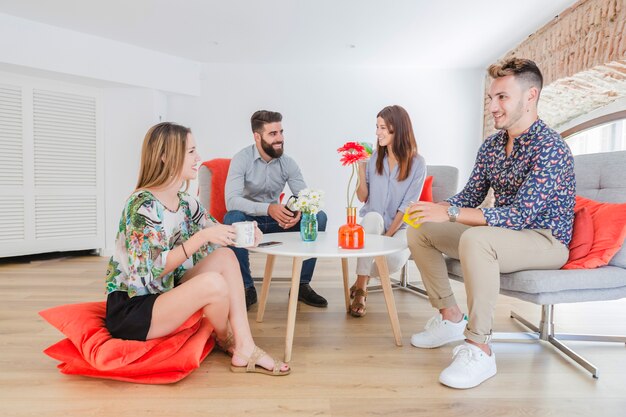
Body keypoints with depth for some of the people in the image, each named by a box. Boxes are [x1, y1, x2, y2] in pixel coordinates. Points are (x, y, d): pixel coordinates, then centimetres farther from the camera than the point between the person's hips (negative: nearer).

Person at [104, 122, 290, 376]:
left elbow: (217, 234, 10)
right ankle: (226, 342, 4)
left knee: (225, 256, -9)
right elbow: (153, 270, -25)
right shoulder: (142, 204, -21)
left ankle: (244, 349, -12)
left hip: (163, 296, 8)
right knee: (213, 284, -29)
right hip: (128, 311, -8)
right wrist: (201, 237, -29)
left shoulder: (186, 203, 4)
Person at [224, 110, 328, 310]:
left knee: (319, 217, -16)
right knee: (233, 218, -37)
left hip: (276, 221, 4)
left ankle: (302, 285, -7)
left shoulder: (288, 163, -3)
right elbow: (231, 200, -28)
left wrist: (300, 211, -31)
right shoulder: (241, 159, -15)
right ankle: (247, 287, -20)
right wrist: (268, 208, -42)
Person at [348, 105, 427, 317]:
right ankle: (360, 290, -29)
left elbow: (407, 206, -10)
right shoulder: (373, 157, 1)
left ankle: (361, 282, -1)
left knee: (396, 259, -33)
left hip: (400, 226, -2)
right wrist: (361, 169, -14)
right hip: (372, 224, 2)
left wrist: (387, 236, -18)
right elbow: (363, 198, 0)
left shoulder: (417, 163, -7)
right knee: (373, 217, -35)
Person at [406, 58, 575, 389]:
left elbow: (521, 215, -29)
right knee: (420, 232, 1)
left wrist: (450, 214, -34)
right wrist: (433, 209, -14)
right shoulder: (491, 145, 3)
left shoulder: (549, 147, -21)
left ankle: (479, 349, -26)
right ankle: (451, 318, 8)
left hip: (546, 241, -8)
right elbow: (470, 196, 6)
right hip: (503, 234, 8)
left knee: (475, 239, -39)